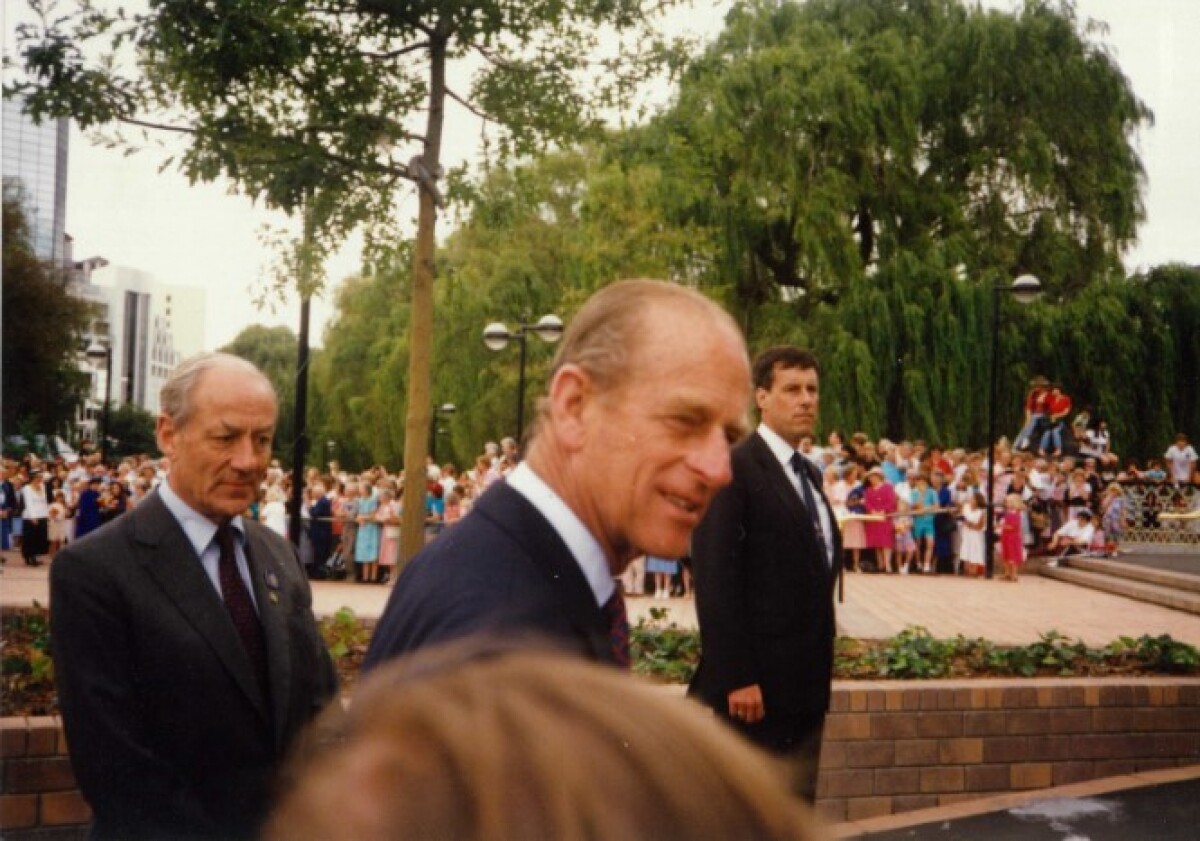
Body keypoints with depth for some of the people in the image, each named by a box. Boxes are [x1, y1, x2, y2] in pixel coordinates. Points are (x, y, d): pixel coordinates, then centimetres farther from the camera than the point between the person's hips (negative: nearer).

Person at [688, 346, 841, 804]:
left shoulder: (808, 474, 15)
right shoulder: (734, 469, -11)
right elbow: (715, 581, -17)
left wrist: (821, 670, 13)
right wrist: (735, 678, -20)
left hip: (805, 683, 8)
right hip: (755, 684, -8)